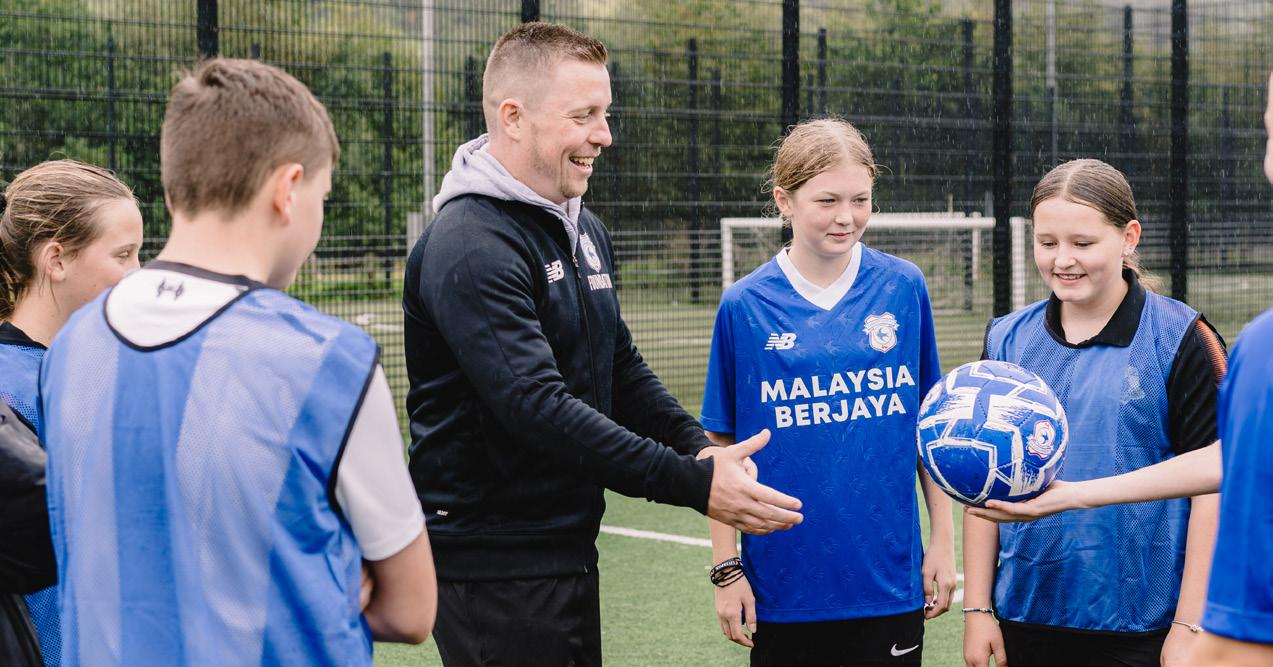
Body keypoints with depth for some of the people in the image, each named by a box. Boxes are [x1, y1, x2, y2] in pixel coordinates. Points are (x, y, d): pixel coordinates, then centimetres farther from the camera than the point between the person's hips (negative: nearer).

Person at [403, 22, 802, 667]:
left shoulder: (583, 230, 12)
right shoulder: (469, 249, -19)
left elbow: (623, 370, 18)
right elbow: (539, 407, -27)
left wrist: (700, 449, -1)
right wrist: (694, 484, -29)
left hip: (571, 550, 9)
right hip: (491, 561, -9)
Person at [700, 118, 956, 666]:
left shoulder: (904, 288, 0)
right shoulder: (744, 307, -4)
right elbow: (721, 447, 1)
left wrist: (943, 540, 5)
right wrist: (726, 568, -2)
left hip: (890, 576, 1)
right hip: (784, 588, -1)